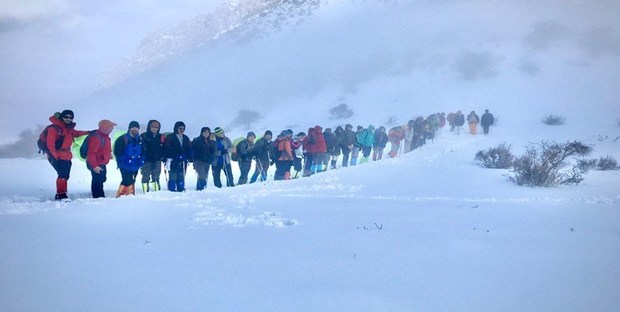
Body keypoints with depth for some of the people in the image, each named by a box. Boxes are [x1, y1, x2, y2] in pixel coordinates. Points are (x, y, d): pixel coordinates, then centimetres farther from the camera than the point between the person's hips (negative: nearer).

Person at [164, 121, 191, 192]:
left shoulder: (186, 138, 16)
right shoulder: (170, 137, -1)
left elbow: (189, 149, 18)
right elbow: (167, 148, -7)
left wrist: (189, 159, 8)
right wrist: (168, 158, -15)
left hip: (182, 161, 5)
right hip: (173, 161, -4)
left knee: (181, 177, 4)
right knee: (173, 176, -6)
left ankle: (181, 189, 8)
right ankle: (172, 189, -2)